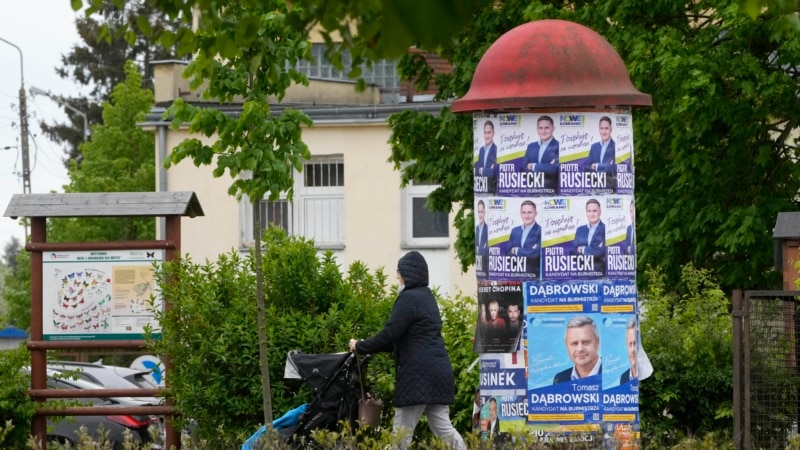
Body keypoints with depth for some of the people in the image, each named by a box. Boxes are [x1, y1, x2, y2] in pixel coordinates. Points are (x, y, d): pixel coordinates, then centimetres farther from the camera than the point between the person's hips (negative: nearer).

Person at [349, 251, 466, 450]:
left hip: (419, 374, -9)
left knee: (402, 433, -5)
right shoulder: (427, 296, 20)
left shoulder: (408, 299, -10)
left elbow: (389, 335, -14)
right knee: (442, 428, 8)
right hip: (438, 371, 9)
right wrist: (368, 345, 25)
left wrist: (360, 347, 0)